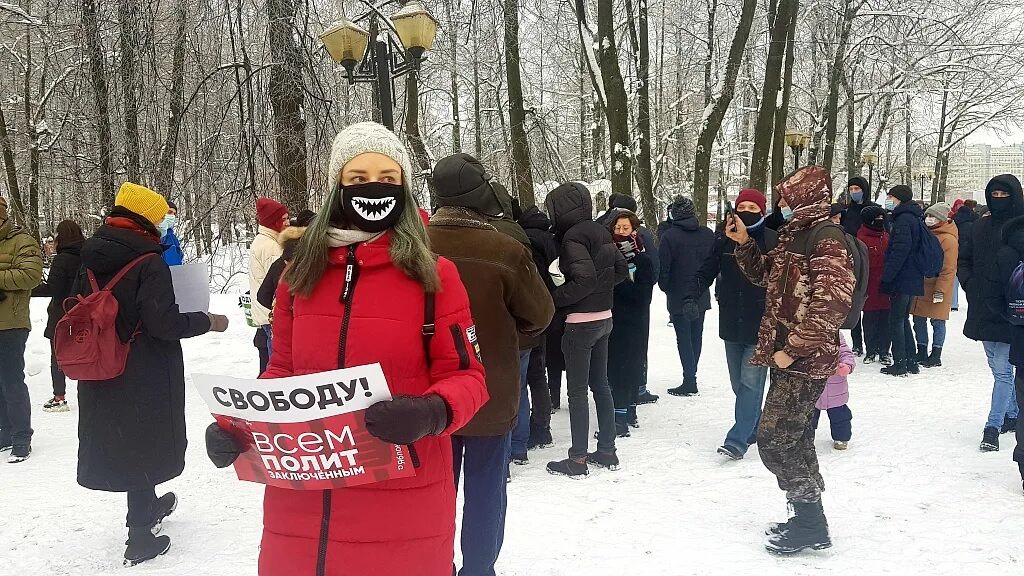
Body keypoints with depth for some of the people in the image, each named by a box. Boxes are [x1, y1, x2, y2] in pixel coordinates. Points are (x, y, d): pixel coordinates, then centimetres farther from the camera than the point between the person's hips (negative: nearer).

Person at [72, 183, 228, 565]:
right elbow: (164, 322, -23)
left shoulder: (91, 260, 3)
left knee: (116, 439, 22)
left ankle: (148, 506, 45)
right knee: (142, 444, 5)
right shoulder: (149, 263, -19)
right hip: (144, 376, -7)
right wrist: (208, 321, -9)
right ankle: (140, 540, 13)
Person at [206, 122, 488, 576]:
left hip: (401, 501, -3)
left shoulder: (435, 274, -4)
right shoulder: (300, 274, 6)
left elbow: (465, 376, -5)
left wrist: (432, 413, -25)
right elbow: (282, 372, 13)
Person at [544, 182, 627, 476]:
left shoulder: (573, 236, -16)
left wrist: (556, 298, -15)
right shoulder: (601, 232, 8)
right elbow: (620, 270, 13)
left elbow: (584, 279, -25)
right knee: (600, 384, 16)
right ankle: (607, 450, 23)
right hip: (604, 317, 8)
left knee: (577, 391, 0)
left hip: (580, 322, -8)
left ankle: (578, 458, 6)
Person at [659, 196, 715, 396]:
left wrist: (666, 288, 4)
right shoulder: (708, 235, 1)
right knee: (696, 336, 14)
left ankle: (689, 381, -2)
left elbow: (663, 268, -13)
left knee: (684, 338, -1)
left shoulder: (669, 236, -15)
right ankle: (691, 376, 24)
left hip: (678, 298, -5)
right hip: (702, 297, 5)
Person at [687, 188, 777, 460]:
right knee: (738, 381, 14)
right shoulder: (723, 238, 3)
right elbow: (707, 271, 5)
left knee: (751, 380, -7)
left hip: (760, 324, -4)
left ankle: (738, 439, -5)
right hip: (731, 322, 4)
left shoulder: (772, 240, -6)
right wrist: (691, 294, -11)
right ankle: (752, 428, 31)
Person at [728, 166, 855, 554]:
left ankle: (811, 525, 6)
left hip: (804, 361, -9)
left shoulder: (827, 239, -17)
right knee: (794, 438, 15)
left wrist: (792, 350, -22)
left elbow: (831, 306, -25)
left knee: (774, 440, -6)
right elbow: (765, 275, 27)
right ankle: (808, 520, 26)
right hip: (787, 357, 9)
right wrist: (743, 243, 12)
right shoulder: (793, 234, 12)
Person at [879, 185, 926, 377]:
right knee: (903, 319, 16)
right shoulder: (914, 218, 16)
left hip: (902, 280, -10)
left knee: (896, 320, -3)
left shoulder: (903, 219, -14)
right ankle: (911, 362, 19)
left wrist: (886, 277, -20)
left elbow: (900, 251, -22)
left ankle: (899, 363, -1)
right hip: (913, 280, 10)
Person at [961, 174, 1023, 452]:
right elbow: (963, 259, 17)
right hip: (984, 309, 5)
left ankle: (993, 426, -2)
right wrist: (970, 285, 4)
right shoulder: (980, 226, 9)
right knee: (999, 368, 16)